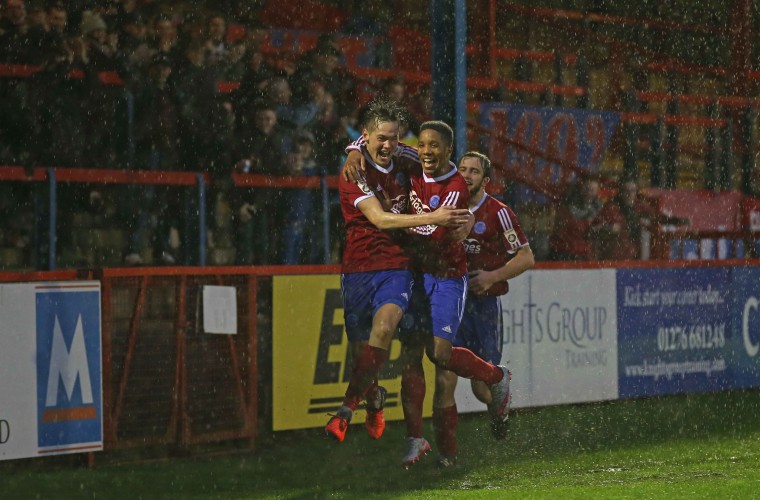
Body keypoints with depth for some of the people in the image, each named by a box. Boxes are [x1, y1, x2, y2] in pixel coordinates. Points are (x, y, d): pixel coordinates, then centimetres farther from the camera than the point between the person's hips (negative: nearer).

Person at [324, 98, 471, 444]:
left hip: (396, 266, 2)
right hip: (358, 269, -2)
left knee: (384, 325, -26)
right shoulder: (354, 173, -7)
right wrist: (432, 218, -25)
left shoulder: (403, 167, 9)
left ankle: (347, 408, -24)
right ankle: (374, 402, 33)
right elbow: (380, 219, -18)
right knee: (361, 350, 1)